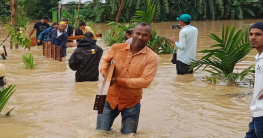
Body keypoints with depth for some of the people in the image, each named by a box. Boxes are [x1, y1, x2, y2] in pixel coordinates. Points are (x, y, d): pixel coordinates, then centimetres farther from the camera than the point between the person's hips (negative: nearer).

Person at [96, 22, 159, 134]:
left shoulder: (152, 58, -11)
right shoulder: (117, 48, -4)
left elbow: (145, 81, -20)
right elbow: (105, 60, 16)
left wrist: (118, 80, -22)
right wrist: (104, 72, -6)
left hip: (131, 104, -1)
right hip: (109, 100, 1)